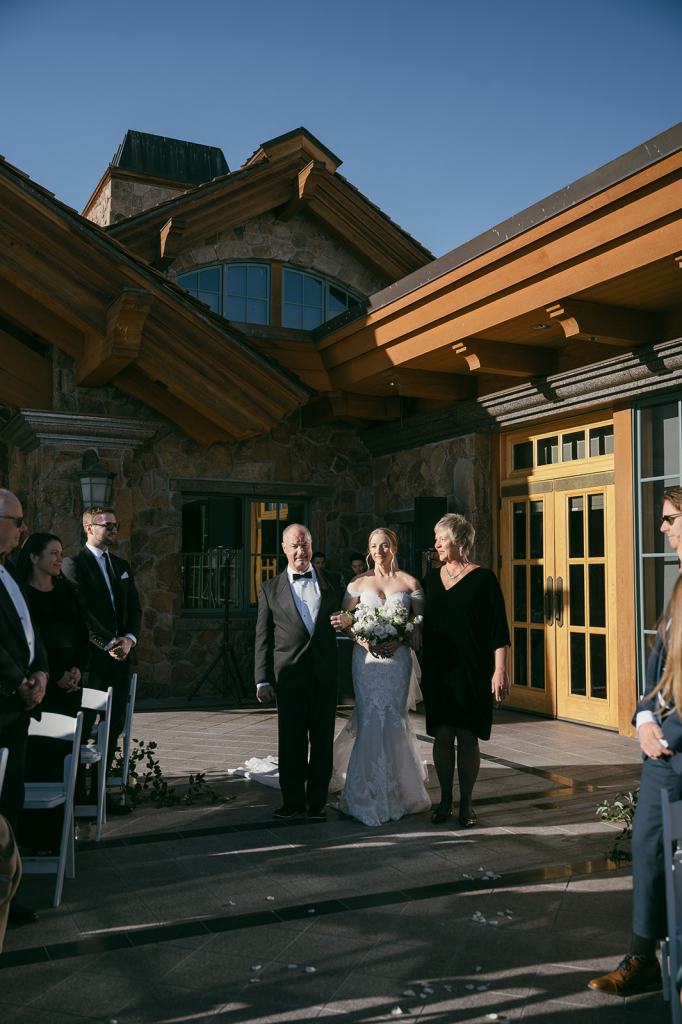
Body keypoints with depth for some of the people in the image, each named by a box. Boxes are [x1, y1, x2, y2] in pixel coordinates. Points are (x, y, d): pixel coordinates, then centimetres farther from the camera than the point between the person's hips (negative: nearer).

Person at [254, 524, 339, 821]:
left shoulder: (329, 582, 9)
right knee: (291, 741, 5)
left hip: (325, 673, 1)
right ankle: (293, 800, 18)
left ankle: (317, 801, 18)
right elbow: (263, 638, 4)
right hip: (290, 674, -1)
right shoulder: (270, 590, 6)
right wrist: (262, 679, 0)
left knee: (322, 740, 6)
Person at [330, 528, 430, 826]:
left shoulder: (410, 583, 6)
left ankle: (395, 788, 16)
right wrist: (362, 639, -11)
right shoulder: (358, 583, 7)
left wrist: (399, 640, -13)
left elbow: (419, 625, 4)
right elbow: (344, 621, 6)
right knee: (370, 720, -5)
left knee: (393, 718, -1)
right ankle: (370, 793, 5)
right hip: (366, 659, 0)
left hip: (397, 658, 0)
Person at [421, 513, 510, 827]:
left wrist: (500, 671, -13)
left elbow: (499, 629, -7)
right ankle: (445, 800, 19)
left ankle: (466, 803, 15)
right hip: (438, 670, 4)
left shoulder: (482, 578, -5)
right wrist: (422, 668, 10)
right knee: (442, 735, 6)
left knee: (467, 737, 2)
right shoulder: (431, 578, 9)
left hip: (472, 671, -4)